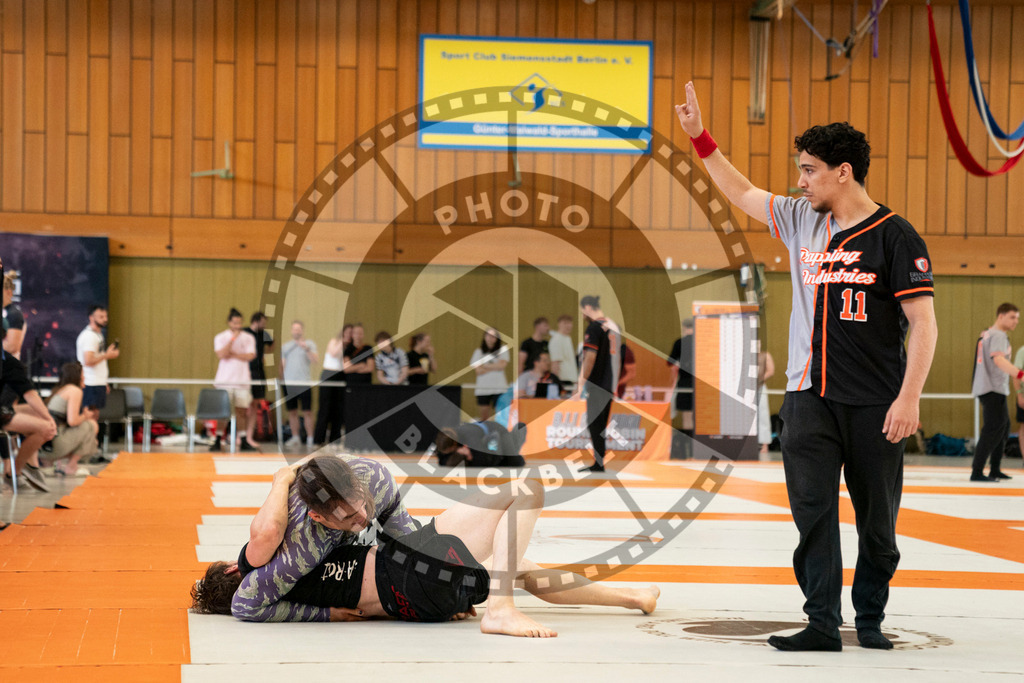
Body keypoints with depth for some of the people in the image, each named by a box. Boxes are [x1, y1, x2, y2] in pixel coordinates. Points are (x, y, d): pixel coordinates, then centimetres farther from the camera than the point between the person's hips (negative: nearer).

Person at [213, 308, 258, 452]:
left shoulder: (249, 338, 8)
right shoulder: (220, 338, 2)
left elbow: (250, 356, -5)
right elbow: (221, 355, -14)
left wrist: (232, 354, -9)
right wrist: (233, 338, -16)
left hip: (242, 380, 2)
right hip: (225, 380, -2)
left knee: (242, 411, 2)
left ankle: (244, 442, 8)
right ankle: (217, 441, 0)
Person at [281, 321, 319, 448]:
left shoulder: (309, 344, 6)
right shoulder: (286, 346, 16)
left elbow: (316, 360, -7)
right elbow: (283, 364, 18)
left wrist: (307, 349, -20)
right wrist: (282, 378, 8)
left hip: (304, 383, -3)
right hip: (289, 383, 3)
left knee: (307, 412, -4)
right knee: (292, 412, 6)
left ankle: (310, 438, 1)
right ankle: (295, 437, 14)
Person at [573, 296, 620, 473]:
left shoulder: (594, 328, -14)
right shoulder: (613, 326, 12)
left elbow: (590, 358, -19)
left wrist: (582, 384, -16)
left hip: (597, 384, -8)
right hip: (611, 383, 8)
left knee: (594, 424, -3)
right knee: (603, 424, 13)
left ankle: (599, 465, -4)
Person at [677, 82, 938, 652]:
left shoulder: (895, 236, -7)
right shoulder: (800, 221, 10)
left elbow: (924, 323, -10)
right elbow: (742, 192, 27)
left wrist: (909, 397, -17)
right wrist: (700, 137, 24)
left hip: (874, 405, -4)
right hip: (809, 397, 4)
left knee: (878, 521, 5)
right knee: (813, 512, -5)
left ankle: (871, 620, 20)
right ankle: (823, 626, -4)